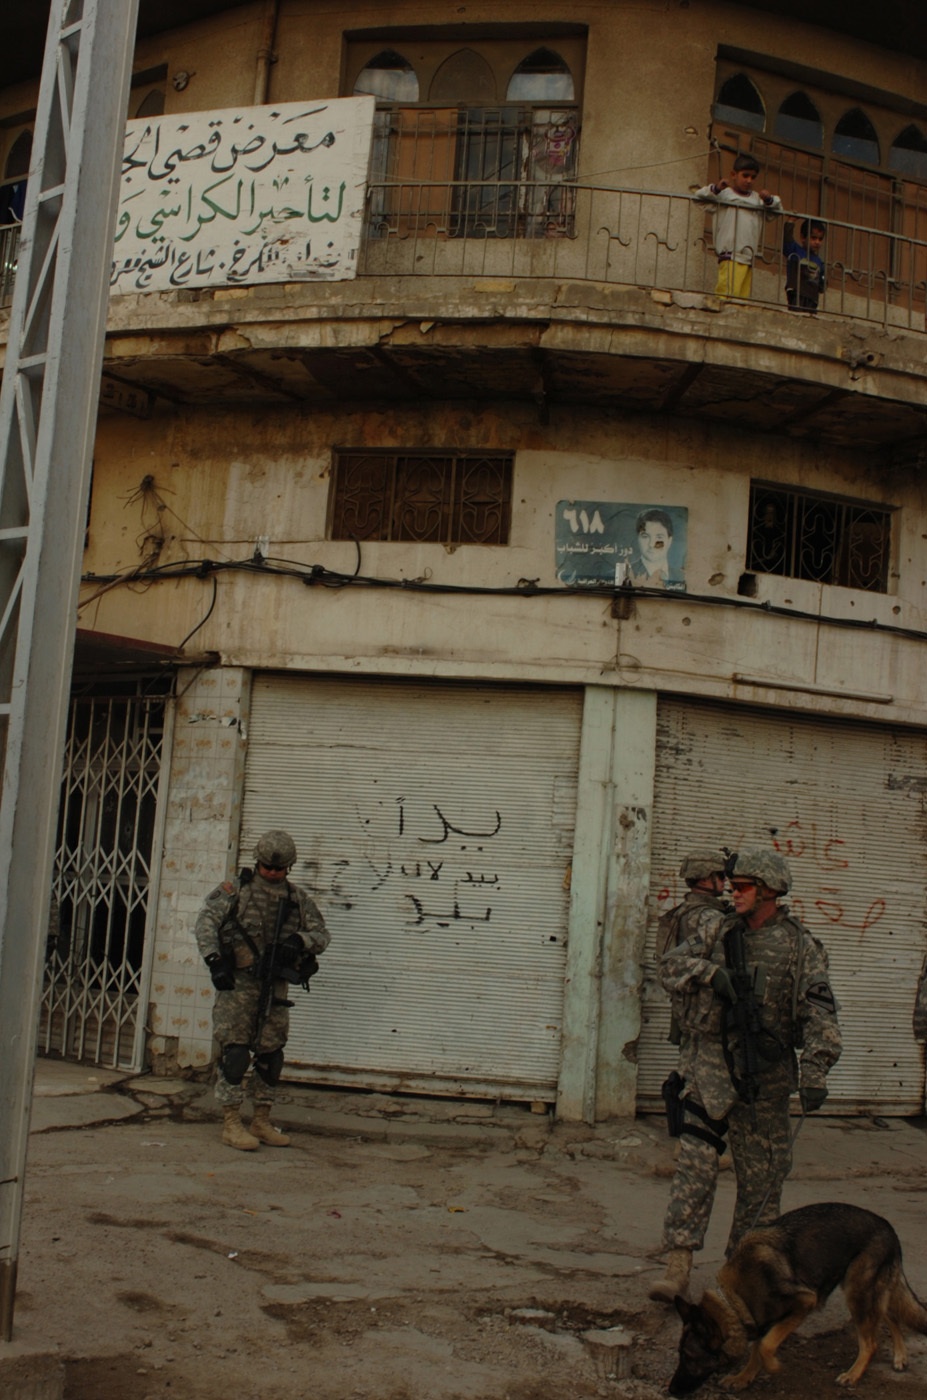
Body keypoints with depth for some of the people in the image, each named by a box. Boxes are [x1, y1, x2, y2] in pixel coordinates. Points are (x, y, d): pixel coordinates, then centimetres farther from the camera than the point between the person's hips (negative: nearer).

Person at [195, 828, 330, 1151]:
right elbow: (206, 922, -8)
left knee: (270, 1055, 8)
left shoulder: (297, 899, 11)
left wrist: (301, 940, -13)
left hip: (275, 987, 4)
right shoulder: (235, 889, 0)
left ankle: (261, 1121, 19)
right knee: (235, 1052, -7)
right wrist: (215, 961, -20)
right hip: (238, 982, -4)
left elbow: (322, 934, 9)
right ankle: (231, 1124, 1)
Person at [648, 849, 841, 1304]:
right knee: (696, 1164, -7)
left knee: (761, 1173, 8)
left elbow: (819, 1012, -9)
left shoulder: (799, 945, -2)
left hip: (764, 1076, -1)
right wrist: (711, 972, -14)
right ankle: (678, 1264, -6)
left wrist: (815, 1073, -20)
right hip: (710, 1065, 1)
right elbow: (670, 965, 5)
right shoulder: (717, 932, 8)